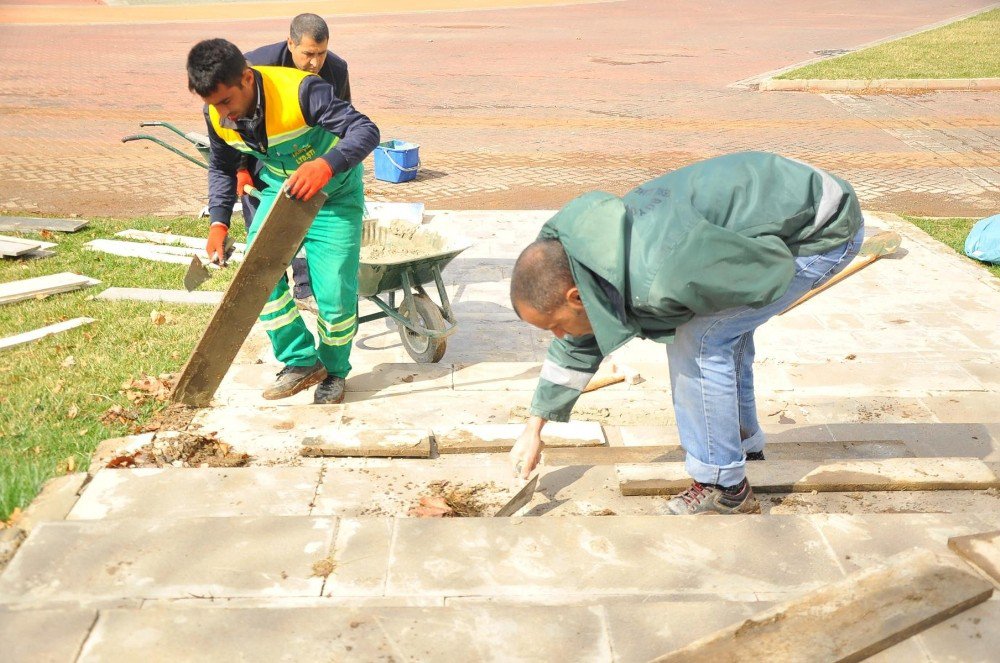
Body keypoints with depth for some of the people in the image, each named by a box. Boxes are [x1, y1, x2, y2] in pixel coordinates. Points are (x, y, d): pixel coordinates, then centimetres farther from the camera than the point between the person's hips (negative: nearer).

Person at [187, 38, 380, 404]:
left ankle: (334, 370, 17)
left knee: (333, 291, -11)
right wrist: (218, 222, -4)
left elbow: (365, 129, -36)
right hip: (280, 193, 5)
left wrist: (326, 165, -54)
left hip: (335, 195, -5)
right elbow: (222, 167, 7)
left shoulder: (300, 90, -31)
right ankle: (302, 361, 2)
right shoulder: (217, 116, -12)